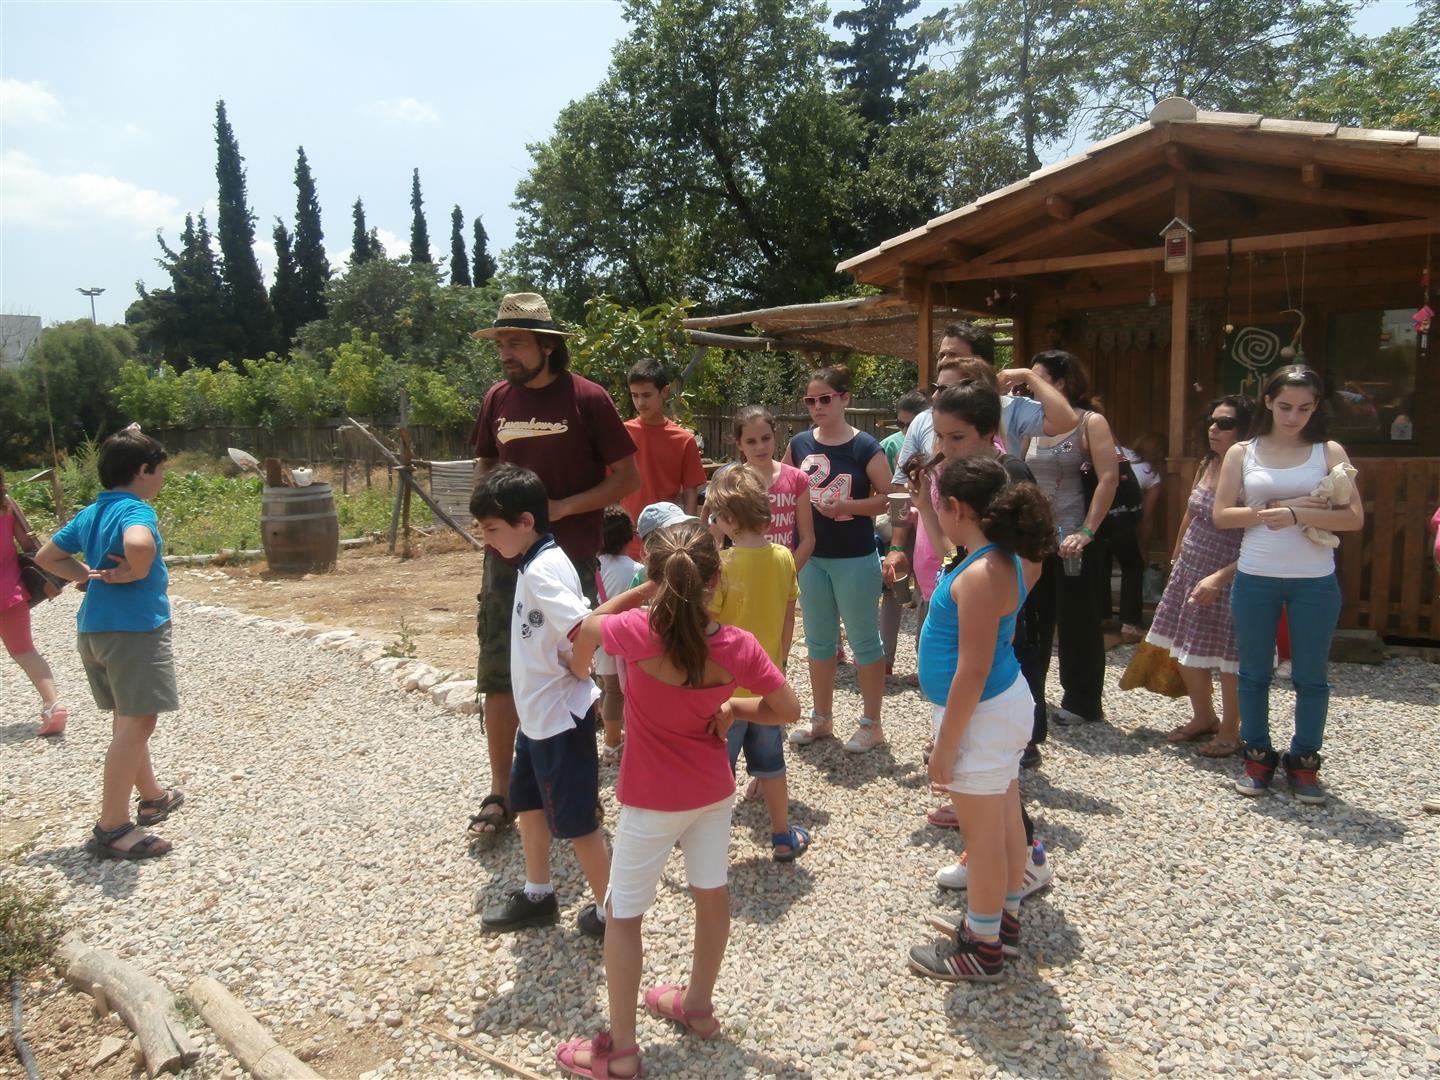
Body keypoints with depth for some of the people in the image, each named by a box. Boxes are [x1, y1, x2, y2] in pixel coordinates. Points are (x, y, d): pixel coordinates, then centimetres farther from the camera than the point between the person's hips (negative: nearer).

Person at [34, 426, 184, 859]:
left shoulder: (91, 514, 12)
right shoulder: (136, 510, -15)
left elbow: (46, 556, 21)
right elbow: (139, 545, -38)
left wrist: (90, 576, 11)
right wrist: (136, 574, -19)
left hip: (94, 628, 10)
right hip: (133, 628, -10)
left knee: (128, 720, 20)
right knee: (137, 723, -7)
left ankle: (152, 797, 37)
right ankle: (112, 828, -7)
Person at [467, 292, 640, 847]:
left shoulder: (587, 398, -8)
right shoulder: (497, 398, 6)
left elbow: (627, 477, -7)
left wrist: (560, 508, -16)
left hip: (569, 557, -4)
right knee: (497, 676, 6)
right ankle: (500, 795, 20)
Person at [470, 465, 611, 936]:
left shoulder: (541, 570, -23)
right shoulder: (540, 563, 7)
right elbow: (581, 614, 13)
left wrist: (575, 670, -18)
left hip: (560, 719, -10)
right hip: (538, 715, 10)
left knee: (575, 822, 5)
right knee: (528, 803, 23)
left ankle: (610, 911, 21)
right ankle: (537, 896, 40)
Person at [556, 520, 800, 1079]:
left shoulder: (637, 632, -25)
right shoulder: (739, 646, -18)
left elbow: (588, 626, -2)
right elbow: (789, 709, -8)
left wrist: (576, 667, 20)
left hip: (650, 801, -4)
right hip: (712, 791, 4)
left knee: (622, 915, 12)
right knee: (712, 896, 22)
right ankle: (699, 1005, 43)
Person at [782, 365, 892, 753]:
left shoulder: (865, 447, -10)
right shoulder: (799, 444, 3)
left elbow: (888, 498, -10)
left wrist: (845, 507, -23)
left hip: (854, 560, -5)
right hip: (810, 557, 5)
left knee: (863, 639, 5)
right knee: (819, 639, 15)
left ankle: (872, 724, 18)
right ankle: (821, 718, 29)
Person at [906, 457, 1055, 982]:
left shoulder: (980, 576, -27)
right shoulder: (1010, 561, 0)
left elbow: (973, 671, -26)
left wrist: (944, 746, -20)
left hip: (982, 714, -10)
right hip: (1008, 702, 10)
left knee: (983, 835, 6)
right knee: (1006, 822, 22)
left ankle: (983, 948, 23)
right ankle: (1003, 919, 39)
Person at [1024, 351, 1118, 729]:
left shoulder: (1091, 423, -6)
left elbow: (1109, 479, -14)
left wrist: (1086, 532, -20)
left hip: (1070, 540, -5)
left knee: (1076, 621, 4)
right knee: (1030, 618, 12)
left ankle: (1082, 702, 18)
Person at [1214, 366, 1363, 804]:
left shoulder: (1330, 452, 2)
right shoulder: (1242, 453, 3)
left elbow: (1354, 518, -6)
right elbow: (1222, 515, -3)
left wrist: (1296, 514, -18)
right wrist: (1275, 508, -15)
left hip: (1315, 581, 0)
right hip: (1255, 579, 1)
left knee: (1310, 676, 8)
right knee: (1254, 673, 10)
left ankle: (1304, 761, 22)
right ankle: (1258, 756, 24)